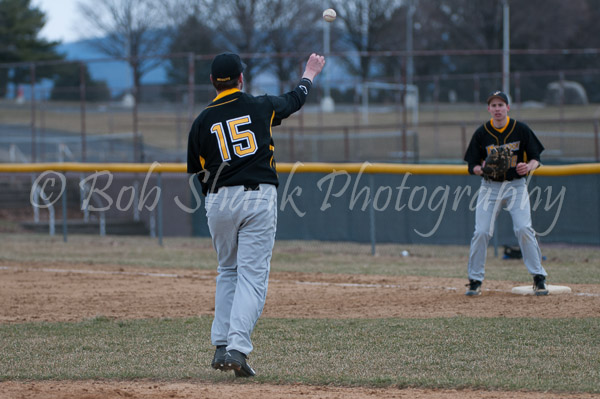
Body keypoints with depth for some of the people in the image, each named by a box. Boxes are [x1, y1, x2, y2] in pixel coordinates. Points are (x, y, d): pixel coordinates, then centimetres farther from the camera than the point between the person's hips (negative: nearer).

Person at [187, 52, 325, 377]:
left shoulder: (203, 121, 5)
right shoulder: (261, 107, 4)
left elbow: (201, 174, 8)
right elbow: (295, 99, 25)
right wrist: (310, 74, 44)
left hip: (219, 201, 2)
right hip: (260, 197, -2)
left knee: (228, 272, 19)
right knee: (252, 275, -4)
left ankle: (221, 347, 13)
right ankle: (238, 348, -17)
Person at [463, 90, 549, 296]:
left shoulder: (521, 129, -3)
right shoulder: (481, 133, -2)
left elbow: (535, 158, 1)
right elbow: (472, 166, 1)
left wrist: (528, 166, -22)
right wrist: (480, 168, -22)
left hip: (516, 185, -1)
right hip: (490, 187, 1)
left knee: (524, 229, -14)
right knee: (481, 232, -8)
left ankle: (539, 278, -5)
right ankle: (475, 280, 4)